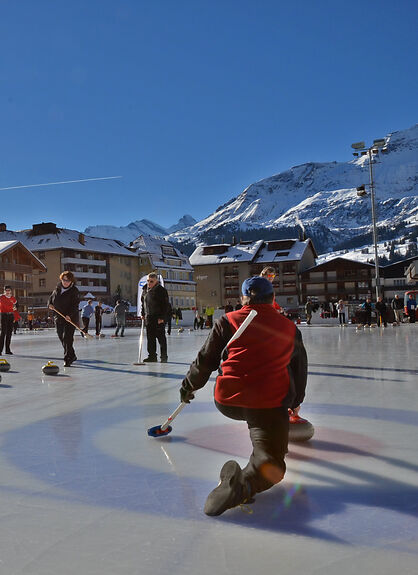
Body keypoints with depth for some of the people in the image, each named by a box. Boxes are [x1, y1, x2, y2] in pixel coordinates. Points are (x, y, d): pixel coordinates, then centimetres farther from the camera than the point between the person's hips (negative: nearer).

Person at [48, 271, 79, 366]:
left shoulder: (74, 291, -9)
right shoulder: (57, 289, 9)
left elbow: (75, 305, -17)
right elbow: (51, 298, 22)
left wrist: (69, 315, -29)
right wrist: (50, 304, -1)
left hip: (70, 318, -7)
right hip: (59, 318, 7)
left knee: (68, 338, -13)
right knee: (62, 338, 14)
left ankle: (67, 359, -6)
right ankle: (72, 356, 30)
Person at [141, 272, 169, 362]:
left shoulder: (161, 290, -8)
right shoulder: (145, 291, 12)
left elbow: (165, 305, -11)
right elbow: (143, 303, 23)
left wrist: (162, 317, -16)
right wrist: (143, 314, 14)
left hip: (158, 319, -6)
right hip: (148, 318, 7)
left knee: (161, 338, -2)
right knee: (150, 338, 9)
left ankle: (164, 356, 5)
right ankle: (152, 356, 17)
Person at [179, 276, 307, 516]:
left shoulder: (228, 321, 9)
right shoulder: (290, 328, 15)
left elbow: (205, 360, 11)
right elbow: (300, 369, 26)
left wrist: (188, 386, 29)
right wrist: (296, 402, 42)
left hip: (227, 402, 2)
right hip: (271, 403, -2)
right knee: (272, 466, 0)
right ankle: (245, 483, -31)